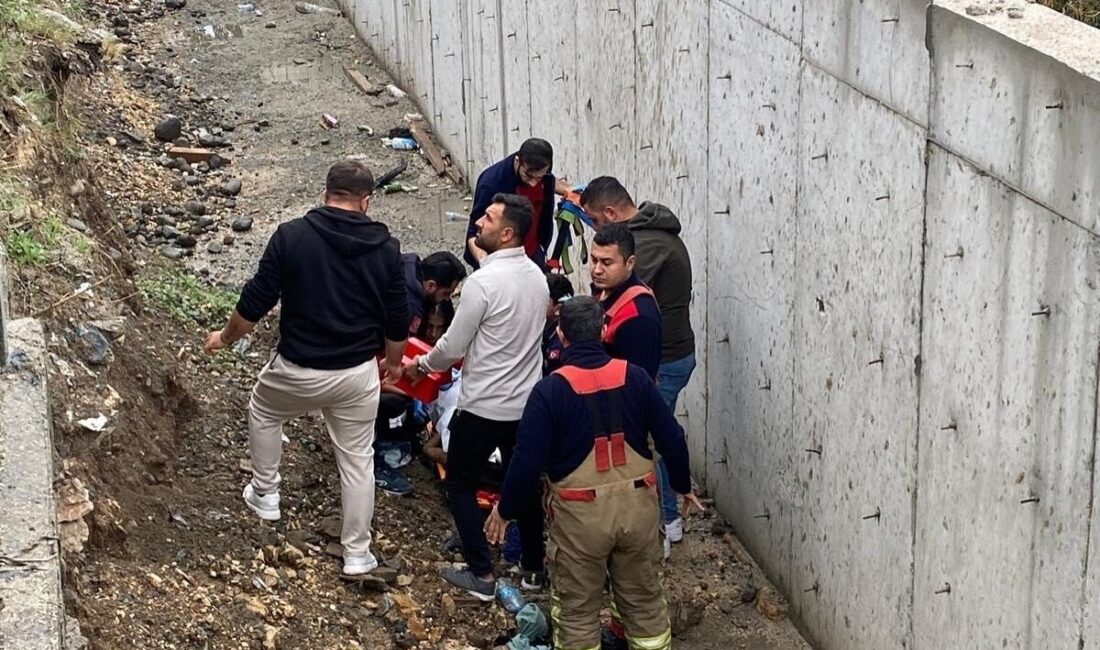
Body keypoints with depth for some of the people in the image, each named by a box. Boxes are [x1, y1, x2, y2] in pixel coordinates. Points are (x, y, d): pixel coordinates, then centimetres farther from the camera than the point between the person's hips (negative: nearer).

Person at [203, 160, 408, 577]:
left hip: (299, 369, -1)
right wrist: (393, 361, 21)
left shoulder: (291, 236, -12)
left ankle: (264, 496, 40)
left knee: (263, 411, 31)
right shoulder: (385, 248, -5)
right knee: (357, 459, 15)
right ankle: (357, 554, 20)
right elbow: (397, 319, 2)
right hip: (357, 373, 1)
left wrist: (225, 338, 10)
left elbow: (255, 302, -8)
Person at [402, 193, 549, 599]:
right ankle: (534, 567, 30)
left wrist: (421, 364, 5)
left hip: (484, 406, -7)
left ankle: (482, 574, 8)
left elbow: (453, 347, -15)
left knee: (460, 484, 10)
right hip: (526, 402, 7)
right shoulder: (537, 277, 1)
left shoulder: (483, 282, -23)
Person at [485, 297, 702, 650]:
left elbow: (528, 459, -13)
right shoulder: (635, 376, -3)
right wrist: (683, 486, 18)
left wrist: (505, 510, 1)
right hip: (637, 504, 3)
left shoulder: (550, 389, -13)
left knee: (577, 609, 12)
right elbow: (672, 438, 1)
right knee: (645, 599, 20)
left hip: (580, 513, -3)